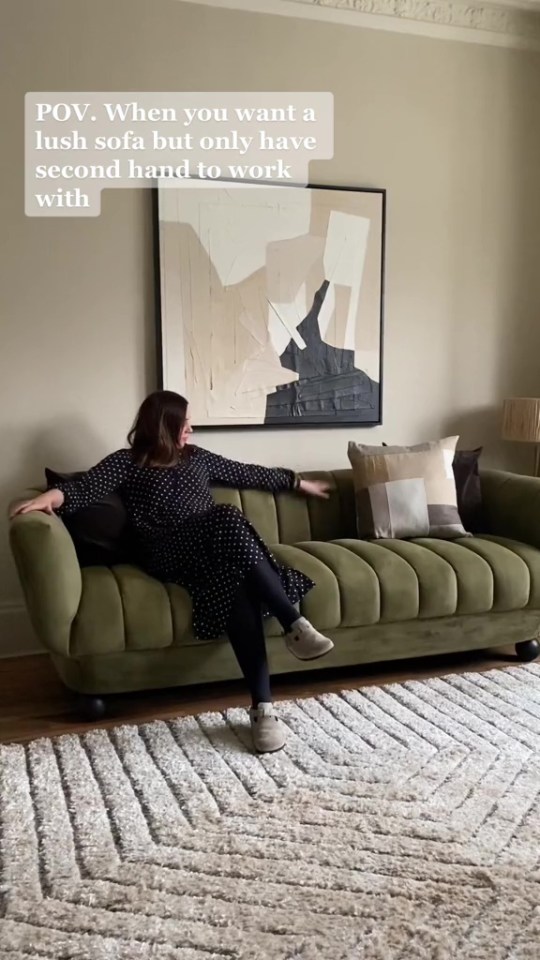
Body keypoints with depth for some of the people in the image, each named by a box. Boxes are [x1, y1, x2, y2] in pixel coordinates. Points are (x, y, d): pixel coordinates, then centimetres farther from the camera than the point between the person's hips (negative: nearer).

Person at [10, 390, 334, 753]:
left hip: (213, 551, 4)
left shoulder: (196, 456, 27)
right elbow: (86, 487, -5)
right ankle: (294, 623, -35)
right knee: (228, 520, -36)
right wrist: (53, 495, -27)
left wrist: (298, 482, 40)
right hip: (169, 553, -4)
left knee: (239, 588, -33)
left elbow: (248, 474, 35)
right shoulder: (127, 462, 12)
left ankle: (263, 706, -40)